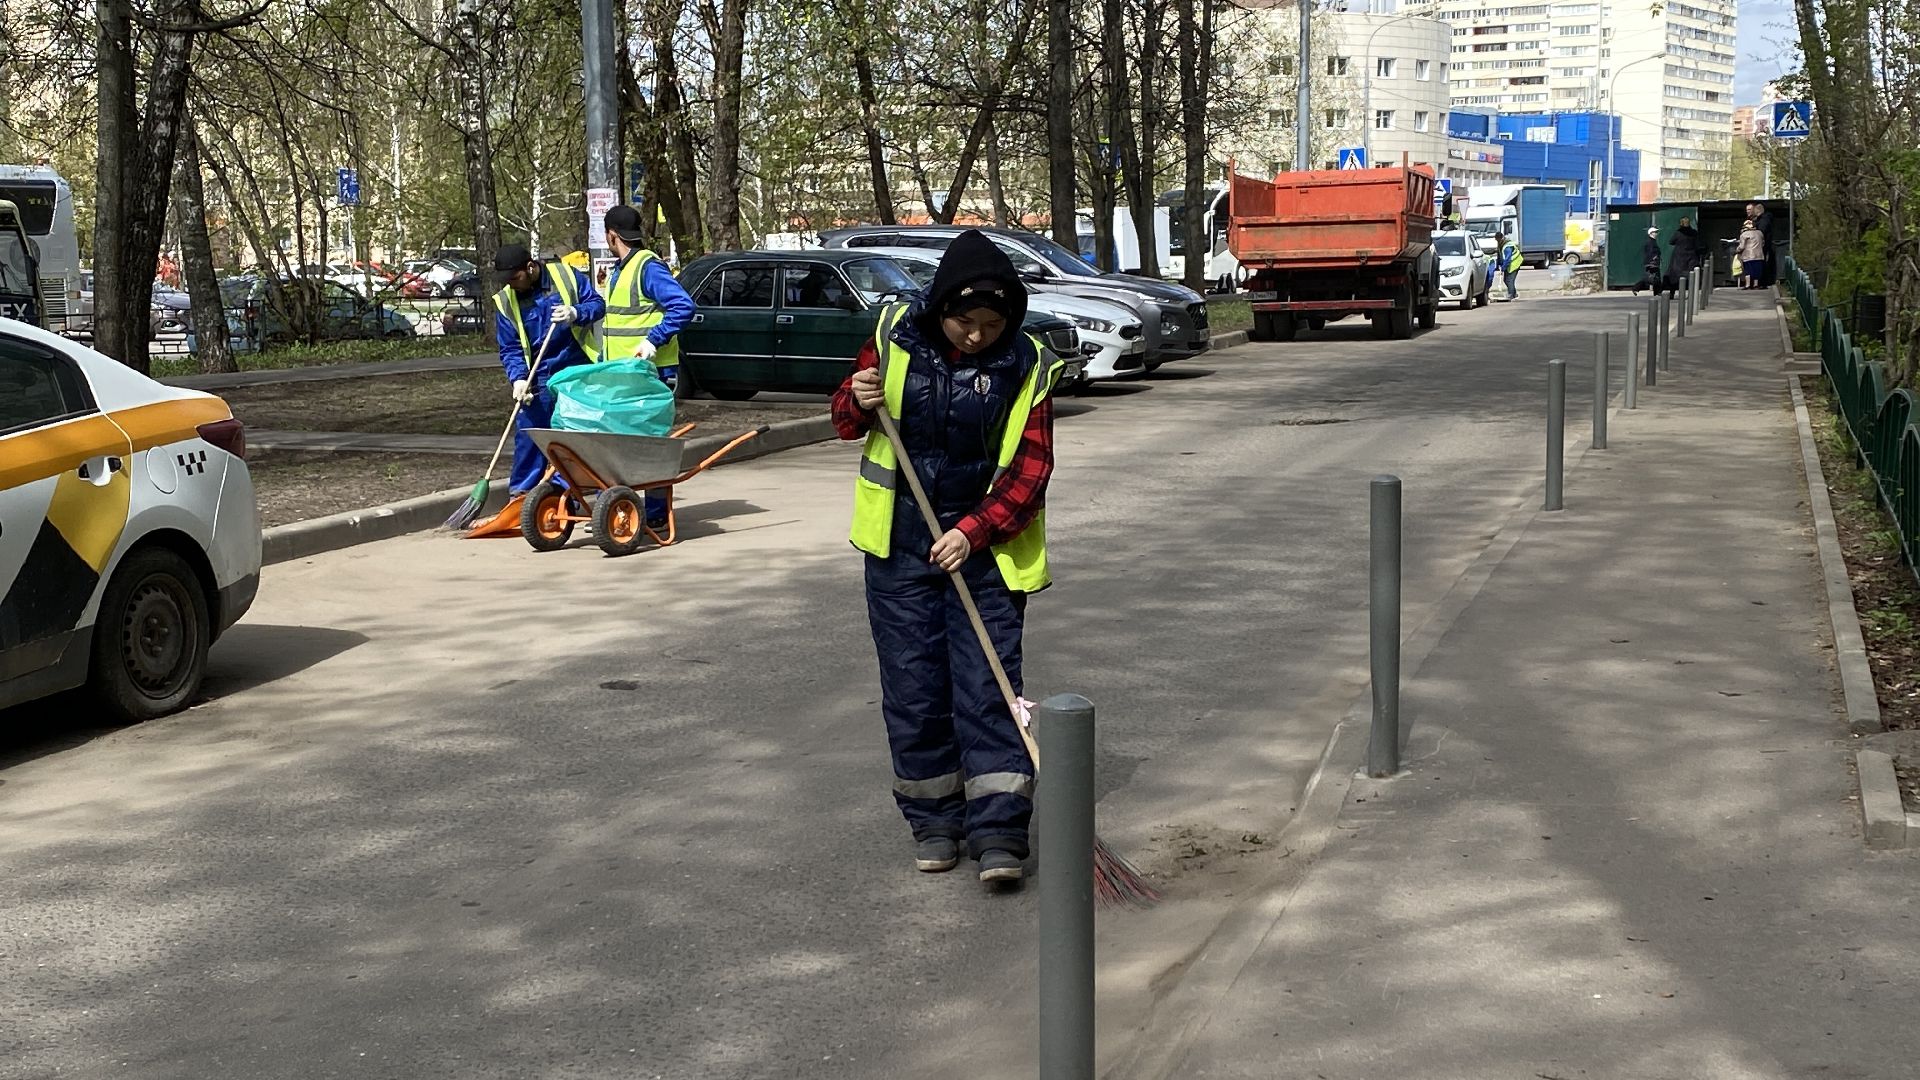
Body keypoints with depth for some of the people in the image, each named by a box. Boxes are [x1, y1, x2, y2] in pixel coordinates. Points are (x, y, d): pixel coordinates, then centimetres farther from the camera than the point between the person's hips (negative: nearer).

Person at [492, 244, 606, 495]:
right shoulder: (505, 301, -2)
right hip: (538, 380, 1)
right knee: (528, 434, -2)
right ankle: (520, 494, 7)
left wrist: (575, 314, -23)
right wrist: (518, 379, -17)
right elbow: (509, 349, -2)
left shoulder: (567, 276, -6)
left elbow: (597, 304, -3)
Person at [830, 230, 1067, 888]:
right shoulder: (896, 337, -4)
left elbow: (1029, 471, -8)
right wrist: (858, 402, -15)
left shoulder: (1026, 367, -8)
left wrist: (973, 532, -20)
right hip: (899, 540, 2)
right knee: (913, 685, 5)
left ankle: (999, 830, -6)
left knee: (988, 683, -6)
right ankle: (933, 821, 17)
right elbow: (847, 421, 9)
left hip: (985, 543, -2)